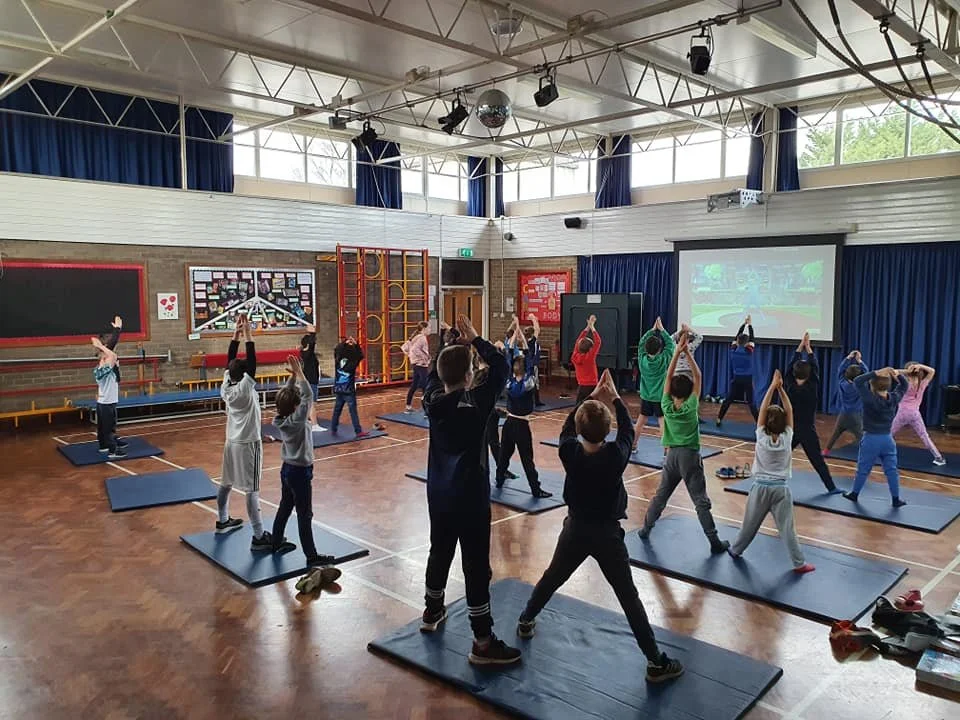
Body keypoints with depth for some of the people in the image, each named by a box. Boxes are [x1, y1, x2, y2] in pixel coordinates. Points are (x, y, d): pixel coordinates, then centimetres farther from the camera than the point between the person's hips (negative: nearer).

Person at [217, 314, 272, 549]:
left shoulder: (226, 387, 1)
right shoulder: (244, 389, -17)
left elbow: (230, 360, 6)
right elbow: (252, 361, -23)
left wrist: (237, 332, 4)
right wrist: (247, 333, -19)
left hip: (231, 442, 8)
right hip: (248, 444, -8)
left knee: (226, 483, 21)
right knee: (252, 490, -9)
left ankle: (222, 521, 40)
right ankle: (259, 537, -7)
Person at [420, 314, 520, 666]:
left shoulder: (432, 399, -4)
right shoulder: (476, 402, -19)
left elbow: (435, 371, 16)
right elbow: (501, 366, -13)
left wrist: (456, 344, 10)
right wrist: (475, 339, -7)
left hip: (439, 495, 6)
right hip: (470, 496, -6)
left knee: (439, 553, 23)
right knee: (476, 565, -1)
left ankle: (432, 612, 43)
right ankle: (483, 643, 5)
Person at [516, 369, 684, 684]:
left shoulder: (569, 451, -16)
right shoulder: (616, 456, -21)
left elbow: (568, 424, 5)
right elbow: (628, 430, -2)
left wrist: (592, 396, 7)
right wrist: (615, 398, 8)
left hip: (575, 529, 3)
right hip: (607, 534, -2)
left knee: (552, 578, 24)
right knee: (628, 597, 4)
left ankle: (526, 622, 42)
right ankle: (656, 662, 9)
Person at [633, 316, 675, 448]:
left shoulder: (642, 359, -7)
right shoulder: (663, 360, -15)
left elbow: (641, 342, 5)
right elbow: (670, 343, -6)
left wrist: (652, 330, 5)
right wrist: (661, 329, -1)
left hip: (645, 397, 4)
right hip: (660, 397, -4)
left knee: (640, 421, 13)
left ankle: (633, 445, 24)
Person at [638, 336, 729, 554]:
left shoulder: (666, 406, -4)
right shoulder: (691, 407, -11)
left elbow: (668, 377, 0)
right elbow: (698, 377, -7)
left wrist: (676, 353, -4)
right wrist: (687, 353, -9)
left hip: (672, 455, 3)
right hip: (690, 456, -3)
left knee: (661, 495, 16)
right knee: (701, 501, -1)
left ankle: (646, 529, 23)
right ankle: (715, 542, 3)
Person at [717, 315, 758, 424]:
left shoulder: (733, 349, -2)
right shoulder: (749, 351, -9)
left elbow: (737, 336, 9)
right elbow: (752, 338, 0)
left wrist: (744, 324, 14)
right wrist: (749, 324, 7)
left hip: (736, 379, 2)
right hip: (747, 379, -2)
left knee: (728, 400, 8)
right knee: (751, 402, -1)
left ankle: (719, 420, 8)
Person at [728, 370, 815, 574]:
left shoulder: (762, 438, -11)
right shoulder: (787, 438, -10)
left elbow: (763, 409, -10)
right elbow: (789, 411, -5)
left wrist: (773, 386, -11)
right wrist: (781, 388, -10)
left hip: (760, 487, 0)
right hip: (780, 489, 0)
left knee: (750, 523, 13)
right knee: (787, 528, 3)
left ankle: (736, 550, 28)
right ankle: (799, 563, 8)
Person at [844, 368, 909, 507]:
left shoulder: (871, 399, -19)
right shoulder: (894, 398, -3)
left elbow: (857, 381, -19)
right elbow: (904, 385, 14)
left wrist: (876, 373, -24)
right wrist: (898, 374, -5)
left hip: (871, 439, -4)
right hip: (887, 438, 4)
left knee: (863, 469, 9)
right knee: (892, 470, 9)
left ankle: (854, 494, 22)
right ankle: (896, 499, 13)